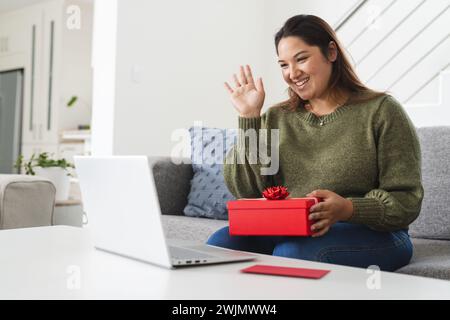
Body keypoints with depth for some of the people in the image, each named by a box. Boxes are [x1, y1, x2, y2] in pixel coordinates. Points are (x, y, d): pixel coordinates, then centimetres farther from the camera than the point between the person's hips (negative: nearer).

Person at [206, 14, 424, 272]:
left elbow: (407, 202, -6)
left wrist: (348, 209, -25)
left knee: (293, 253, -34)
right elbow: (246, 191, 1)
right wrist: (249, 118, -3)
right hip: (286, 232, 4)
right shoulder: (276, 118, 11)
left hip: (370, 234, -3)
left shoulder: (381, 110, -1)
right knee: (222, 242, -24)